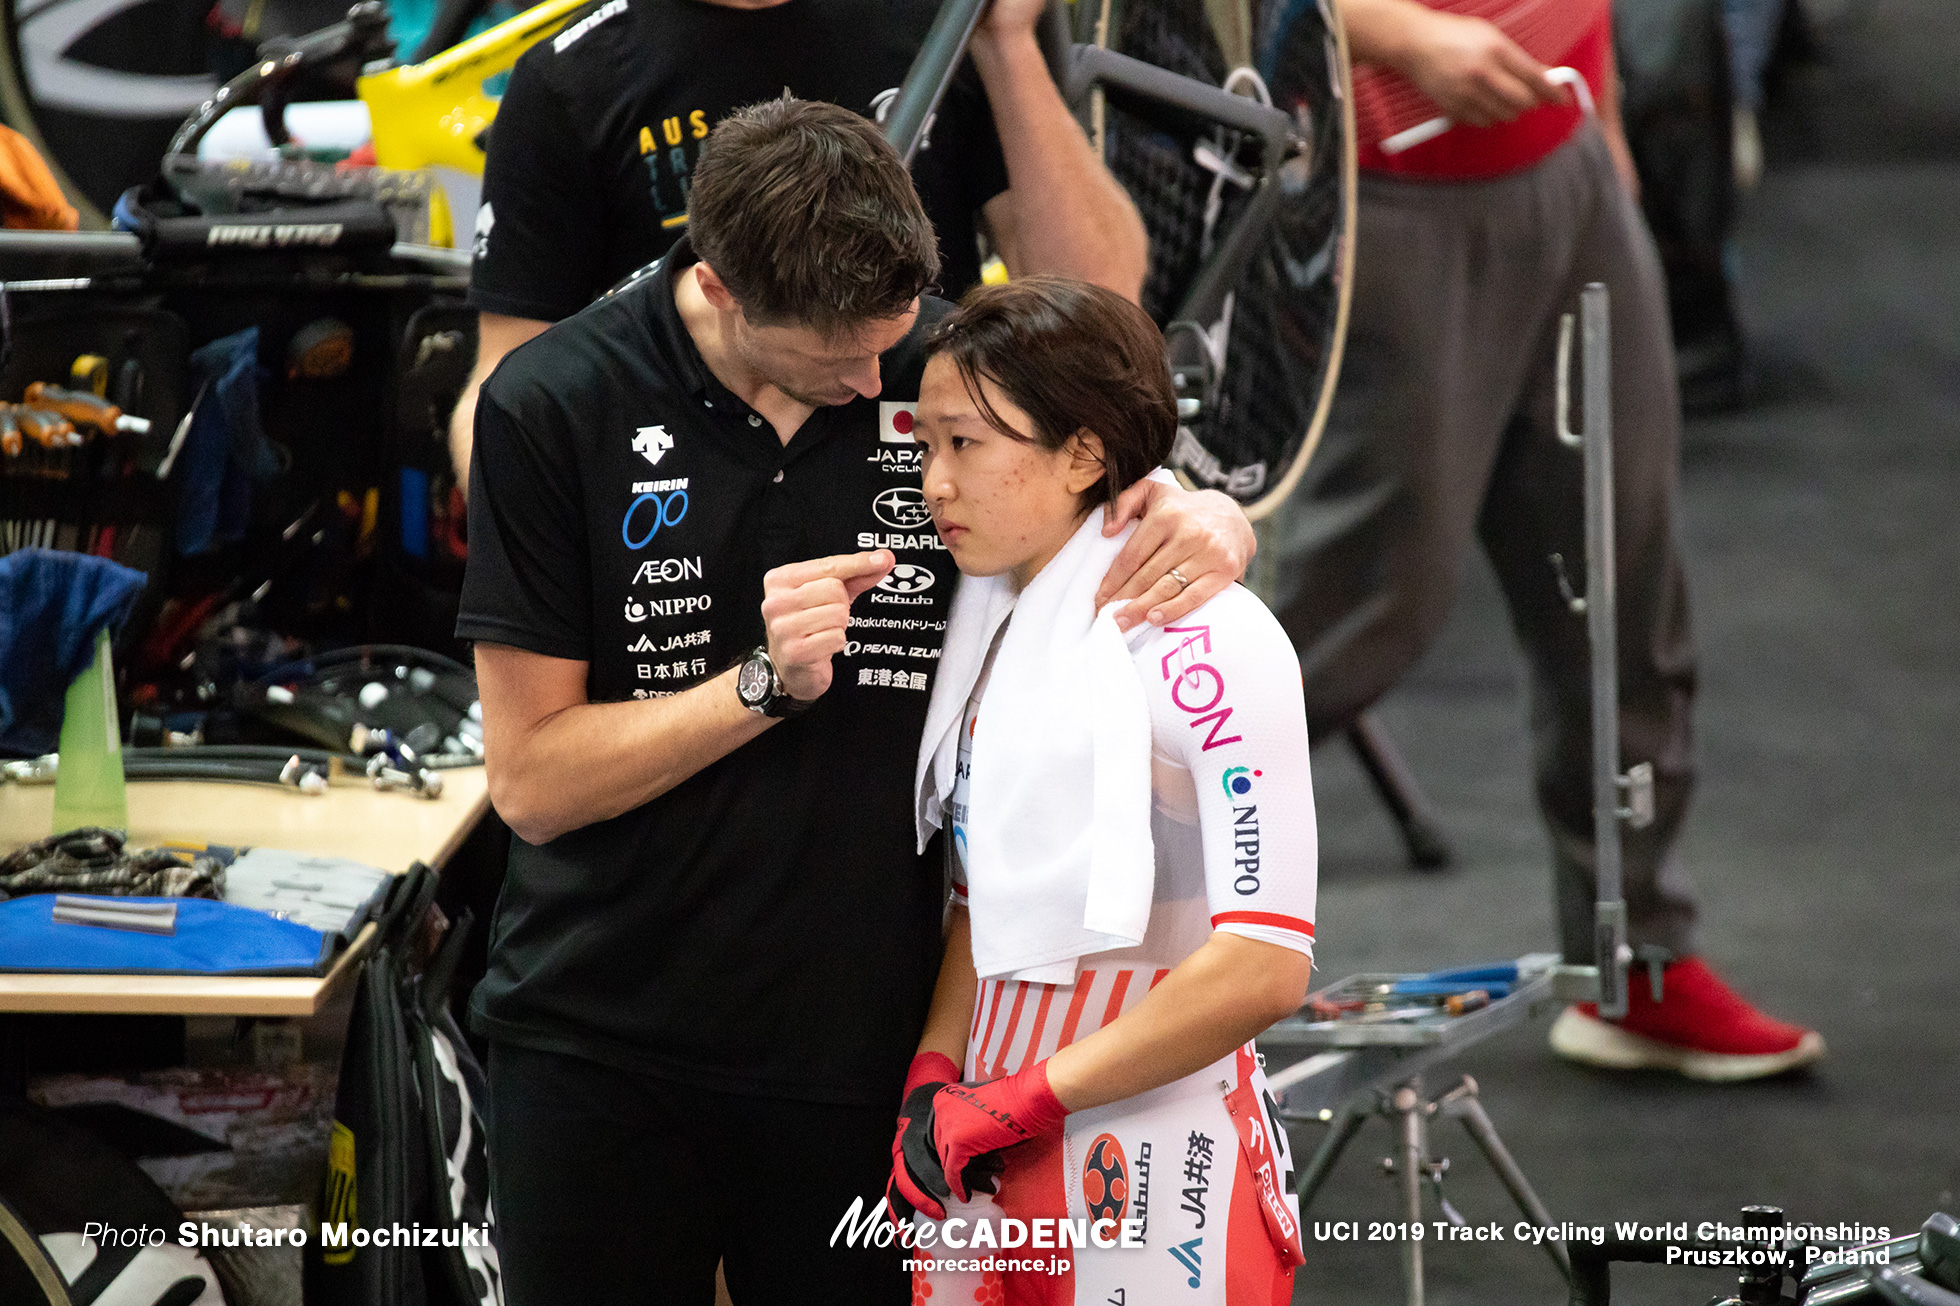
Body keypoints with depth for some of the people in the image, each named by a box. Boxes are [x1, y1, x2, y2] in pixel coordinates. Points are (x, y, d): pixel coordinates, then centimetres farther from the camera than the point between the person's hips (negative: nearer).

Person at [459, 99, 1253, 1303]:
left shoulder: (942, 371, -2)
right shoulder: (557, 407, -8)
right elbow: (532, 776, -7)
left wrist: (1209, 524, -11)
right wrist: (764, 682, -20)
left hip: (861, 1053, 2)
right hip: (601, 1055, -1)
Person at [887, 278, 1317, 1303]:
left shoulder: (1204, 643, -14)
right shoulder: (991, 627, 9)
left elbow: (1264, 967, -20)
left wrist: (1017, 1101, -15)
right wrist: (931, 1083, -1)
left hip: (1158, 1179, -7)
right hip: (991, 1169, 7)